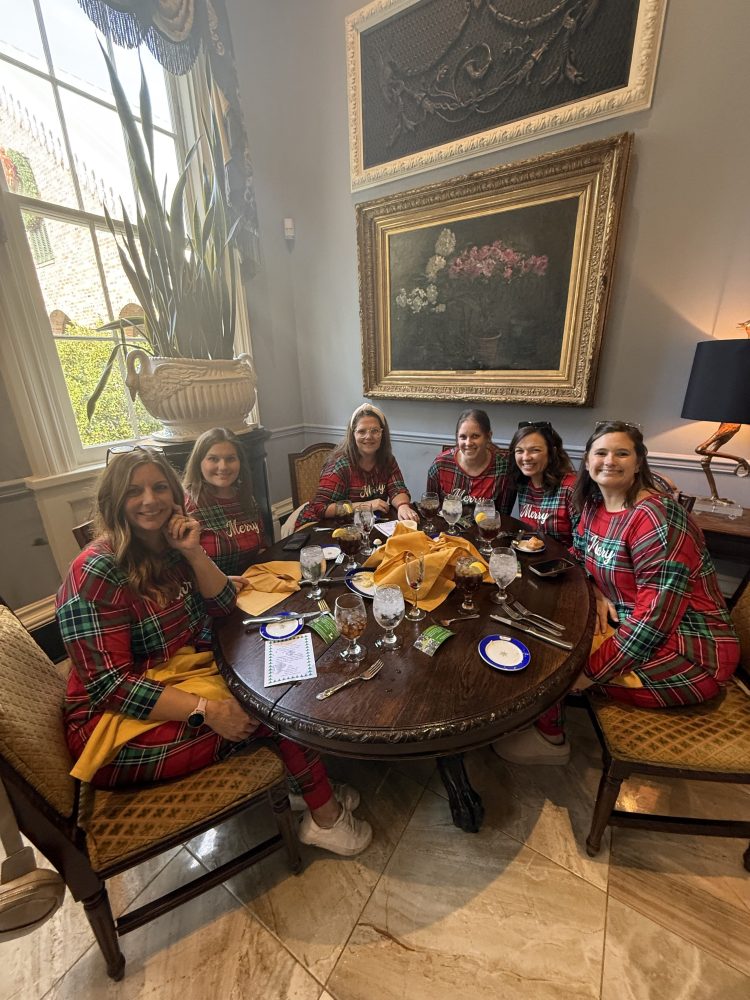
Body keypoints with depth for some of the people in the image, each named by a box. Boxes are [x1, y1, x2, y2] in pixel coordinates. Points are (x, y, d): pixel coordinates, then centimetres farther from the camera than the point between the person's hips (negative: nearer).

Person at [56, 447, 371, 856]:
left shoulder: (167, 548, 2)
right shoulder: (96, 573, -19)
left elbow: (222, 605, 0)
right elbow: (109, 685, -21)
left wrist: (194, 552, -15)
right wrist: (204, 710, -28)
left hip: (188, 677, 7)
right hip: (118, 723, -7)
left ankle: (318, 795, 8)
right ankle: (324, 816, 8)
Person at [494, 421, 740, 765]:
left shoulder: (656, 518, -25)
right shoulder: (594, 504, -1)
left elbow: (655, 617, -28)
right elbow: (579, 554, 13)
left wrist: (593, 671, -25)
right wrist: (598, 592, -8)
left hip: (689, 652, -8)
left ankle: (549, 736, 16)